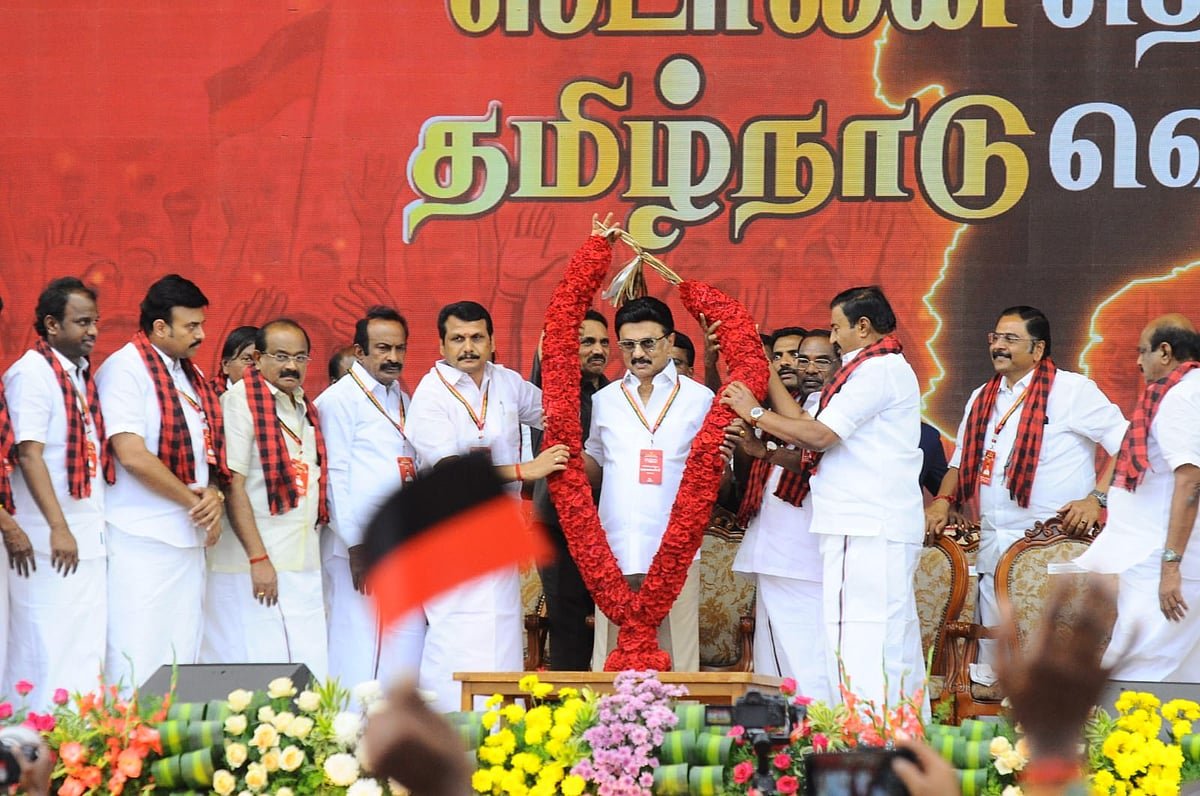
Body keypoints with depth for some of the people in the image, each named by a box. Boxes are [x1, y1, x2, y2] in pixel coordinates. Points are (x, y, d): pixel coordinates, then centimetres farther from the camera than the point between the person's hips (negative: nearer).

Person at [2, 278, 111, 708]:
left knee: (87, 653, 7)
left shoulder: (81, 374, 15)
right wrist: (58, 528, -22)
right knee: (49, 653, -7)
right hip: (52, 542, -8)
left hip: (90, 540, 8)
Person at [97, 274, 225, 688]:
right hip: (142, 540, -8)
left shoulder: (192, 377, 16)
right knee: (139, 658, -9)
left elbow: (208, 448, 19)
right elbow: (132, 455, -17)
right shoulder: (125, 369, -9)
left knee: (183, 655, 7)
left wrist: (214, 497, -2)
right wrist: (193, 500, -11)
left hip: (190, 537, 8)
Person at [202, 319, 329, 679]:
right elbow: (233, 485, -14)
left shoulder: (305, 408, 16)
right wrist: (258, 559, -18)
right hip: (252, 567, -7)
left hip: (304, 566, 7)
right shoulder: (240, 402, -8)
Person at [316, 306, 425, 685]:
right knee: (358, 652, -8)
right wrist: (356, 545, -14)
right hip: (361, 545, -7)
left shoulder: (404, 402, 19)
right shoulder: (338, 401, -5)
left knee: (406, 650, 3)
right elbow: (335, 478, -10)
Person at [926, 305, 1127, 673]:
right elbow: (961, 462, 27)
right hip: (993, 546, 7)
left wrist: (1097, 499, -15)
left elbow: (1128, 446, -6)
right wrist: (943, 501, 9)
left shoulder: (1072, 391, -3)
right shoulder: (982, 399, 18)